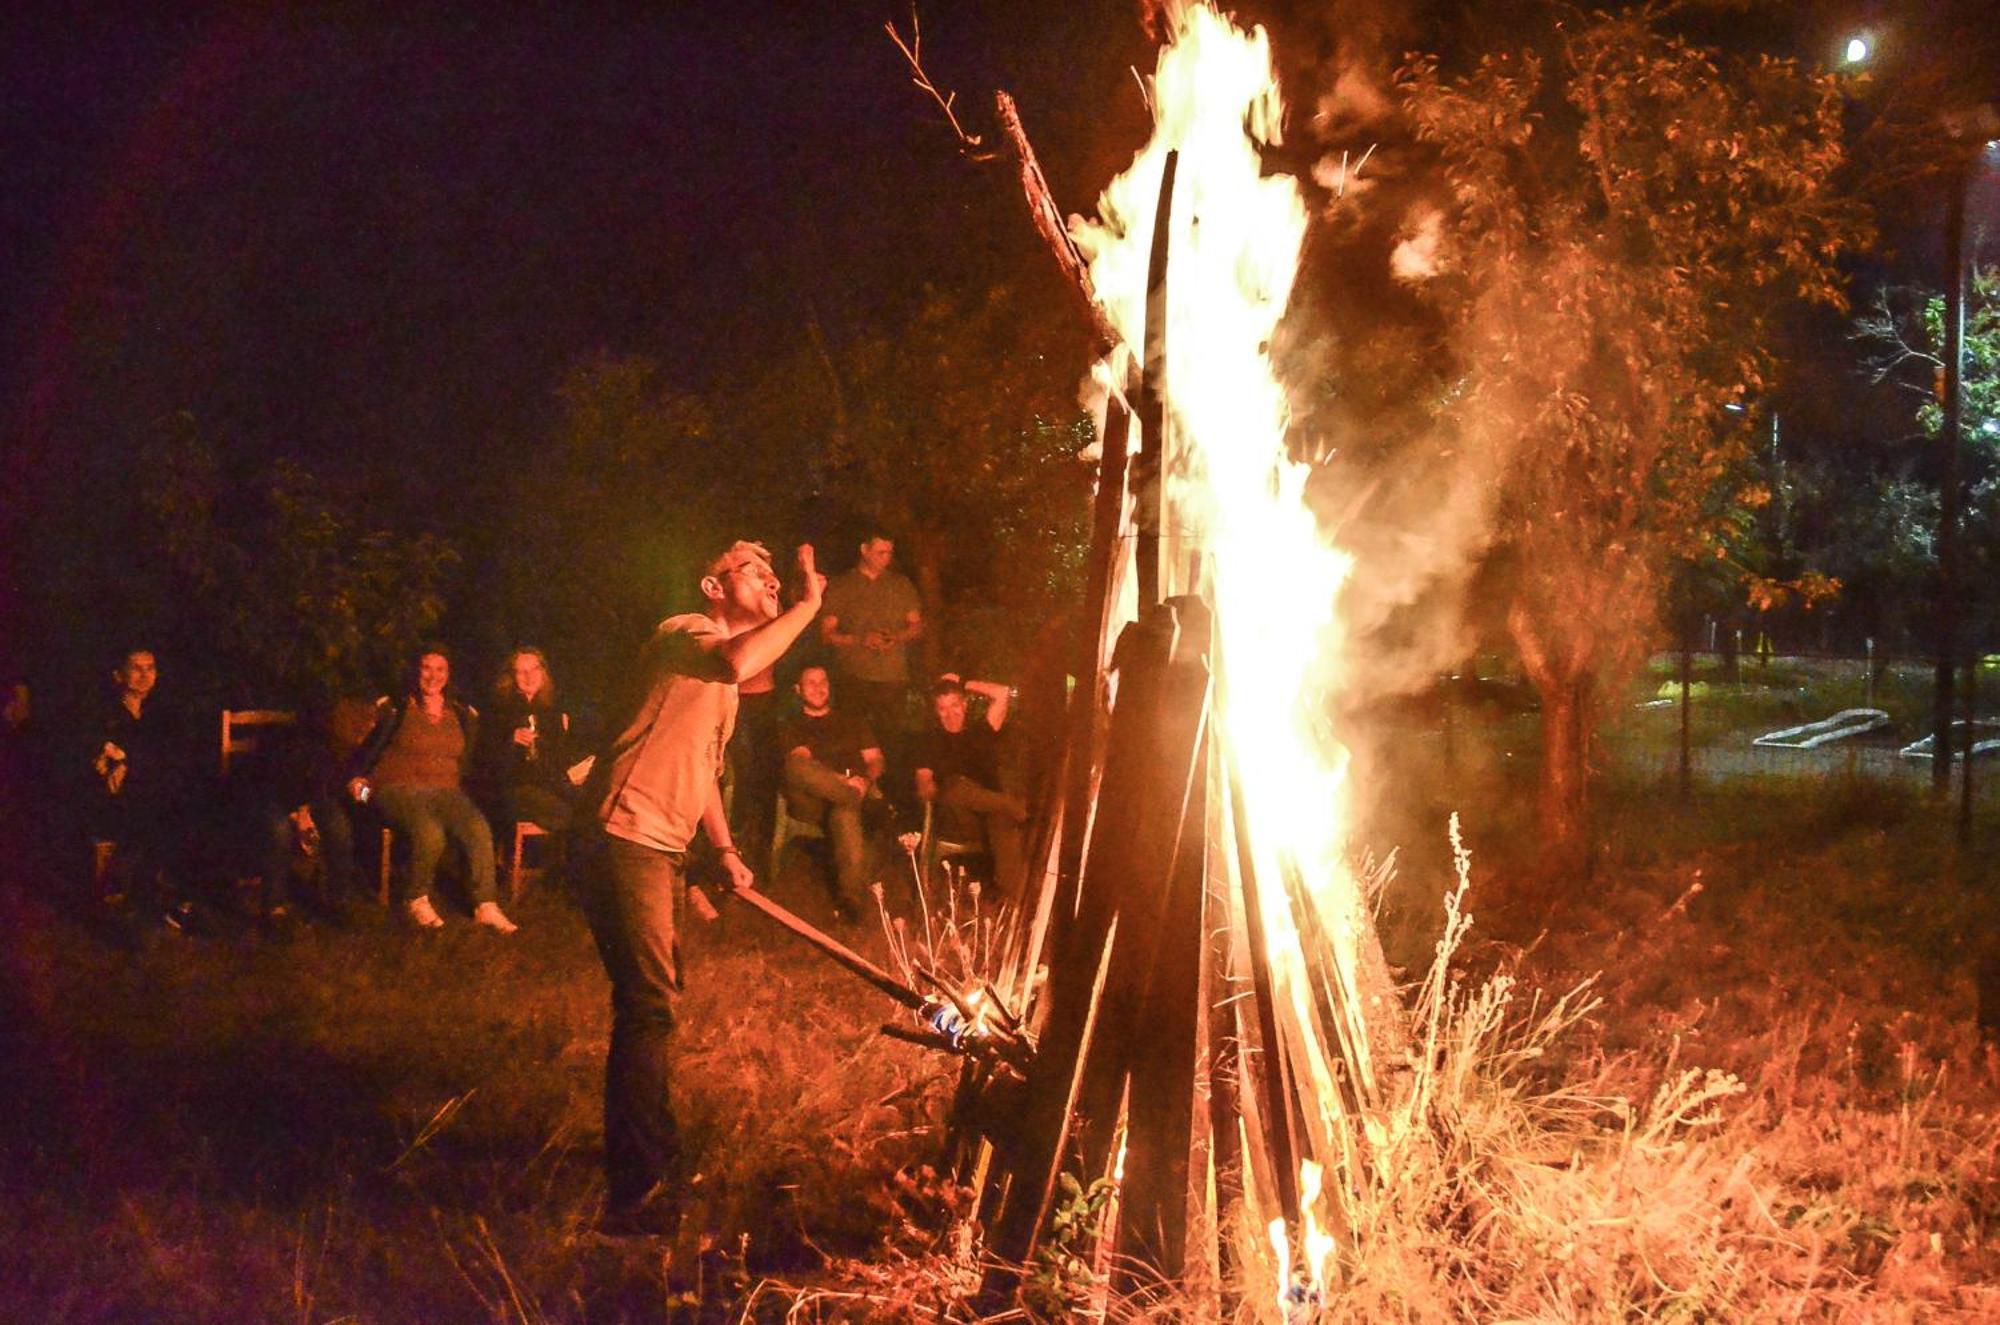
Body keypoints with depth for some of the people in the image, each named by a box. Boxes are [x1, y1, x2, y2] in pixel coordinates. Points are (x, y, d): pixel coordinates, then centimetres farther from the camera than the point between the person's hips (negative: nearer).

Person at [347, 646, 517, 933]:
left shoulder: (462, 715, 17)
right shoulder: (395, 709, 7)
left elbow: (468, 762, 20)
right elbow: (367, 750, 5)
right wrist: (357, 778, -10)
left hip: (445, 791, 4)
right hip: (398, 789, -3)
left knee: (479, 828, -29)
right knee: (430, 832, -36)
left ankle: (485, 906, -26)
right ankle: (418, 901, -15)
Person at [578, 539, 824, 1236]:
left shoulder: (720, 684, 22)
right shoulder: (682, 632, -11)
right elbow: (738, 661, -34)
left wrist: (724, 847, 26)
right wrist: (808, 604, -25)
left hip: (661, 848, 11)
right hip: (627, 838, -11)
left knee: (653, 999, 22)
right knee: (648, 1009, -12)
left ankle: (650, 1149, 38)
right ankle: (638, 1192, -8)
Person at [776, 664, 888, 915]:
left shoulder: (851, 722, 32)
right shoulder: (792, 727, 22)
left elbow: (876, 760, 21)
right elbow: (801, 761, 1)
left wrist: (865, 780, -5)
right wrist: (837, 780, -17)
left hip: (860, 789, 1)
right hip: (815, 800, -1)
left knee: (845, 812, -40)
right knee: (796, 766, -38)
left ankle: (851, 894, -51)